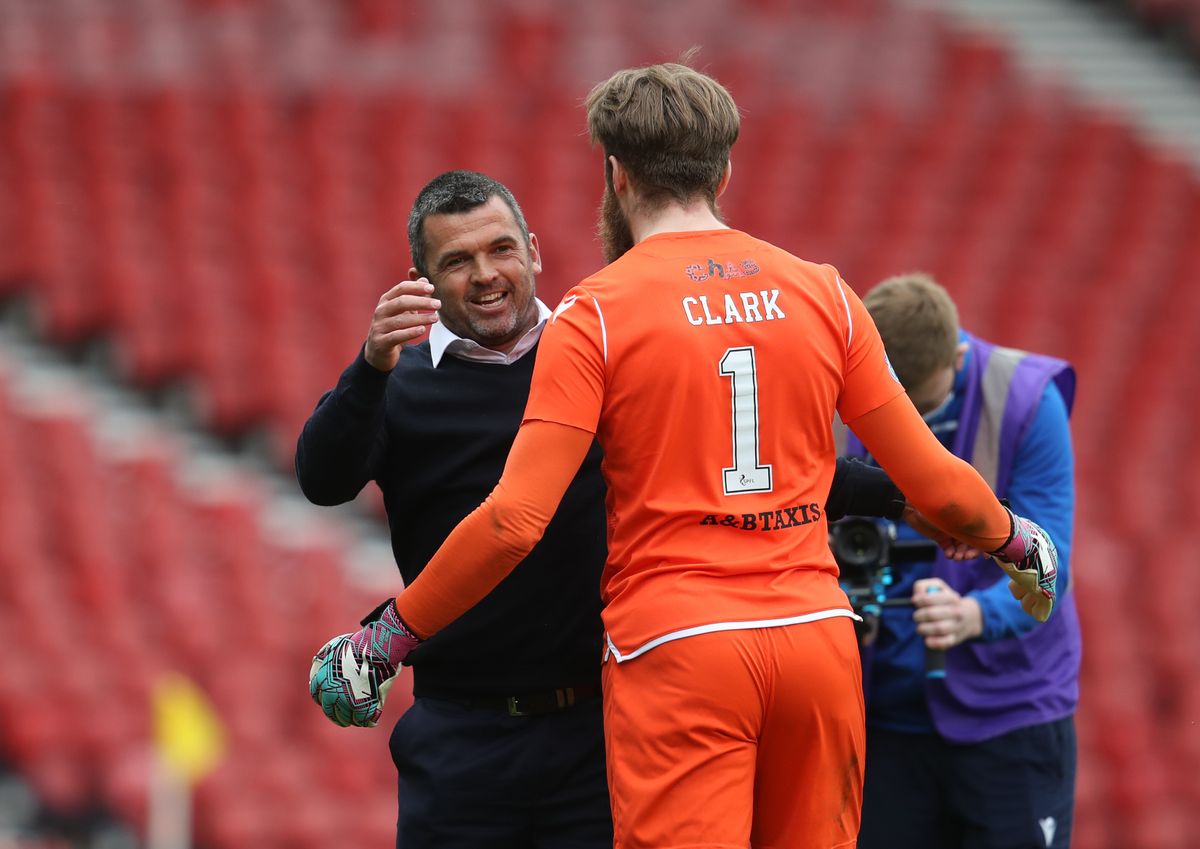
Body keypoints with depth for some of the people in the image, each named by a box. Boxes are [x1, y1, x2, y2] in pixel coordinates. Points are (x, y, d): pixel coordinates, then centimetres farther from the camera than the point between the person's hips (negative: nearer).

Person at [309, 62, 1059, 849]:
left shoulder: (596, 313, -2)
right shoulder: (822, 293, 9)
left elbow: (514, 520, -10)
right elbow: (931, 478, 10)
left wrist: (391, 634, 0)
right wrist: (1013, 539, 31)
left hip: (675, 650, -4)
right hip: (818, 636, 4)